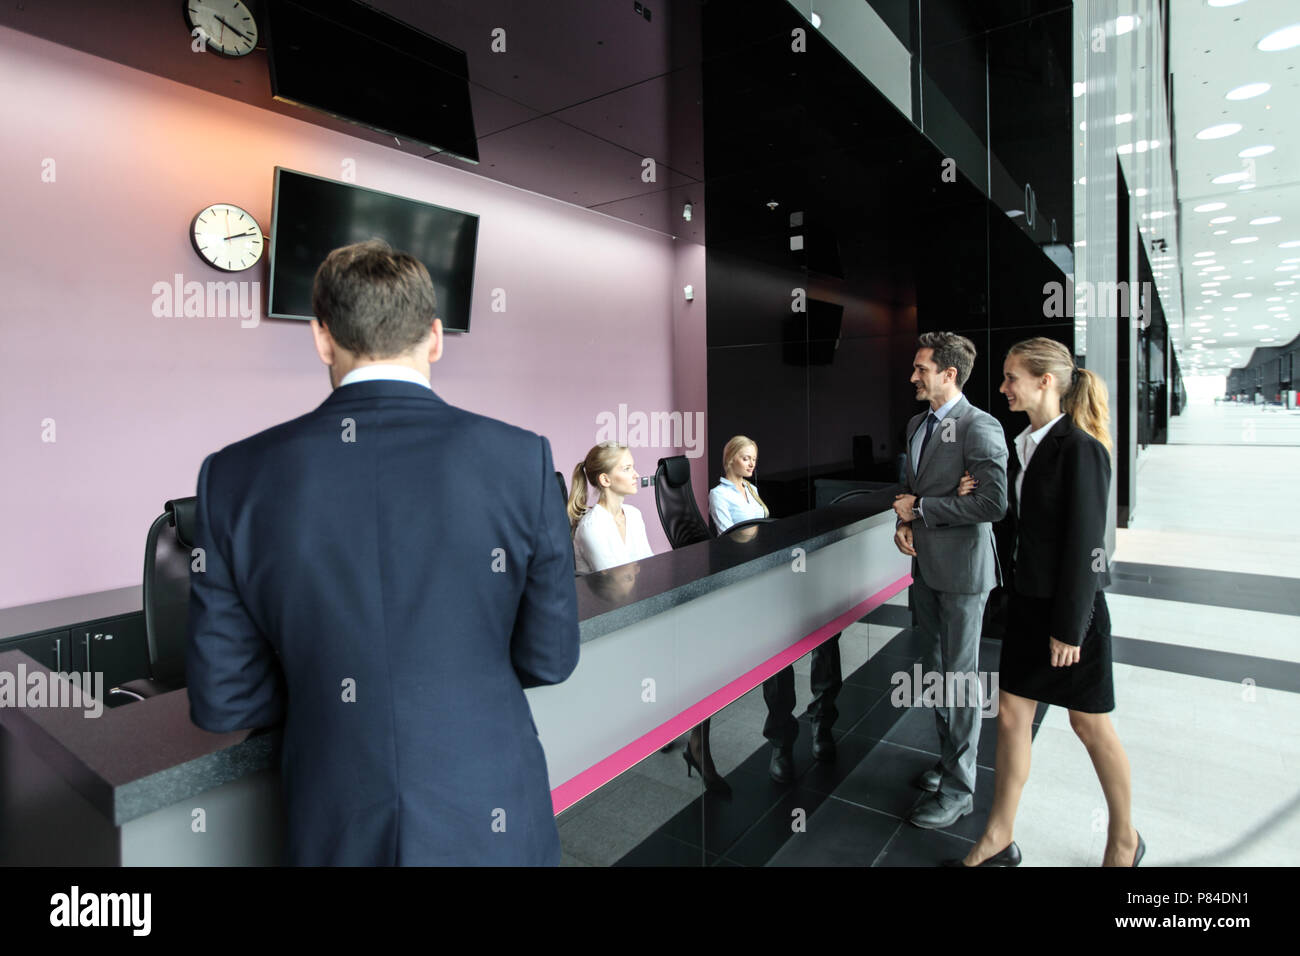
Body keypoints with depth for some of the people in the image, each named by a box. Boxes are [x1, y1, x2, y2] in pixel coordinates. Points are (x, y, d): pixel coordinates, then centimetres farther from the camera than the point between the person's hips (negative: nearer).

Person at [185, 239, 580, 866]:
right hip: (491, 828, 0)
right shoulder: (521, 458, -14)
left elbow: (223, 701, -2)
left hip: (336, 836, 1)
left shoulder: (235, 476, -10)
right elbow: (550, 660, -5)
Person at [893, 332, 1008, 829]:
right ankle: (949, 757, 35)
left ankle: (958, 787, 15)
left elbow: (993, 502, -23)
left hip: (962, 567, -8)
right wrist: (904, 523, 1)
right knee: (936, 669, 18)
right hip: (926, 563, 8)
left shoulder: (980, 428, -15)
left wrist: (921, 508, -16)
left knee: (959, 675, 2)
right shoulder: (917, 424, 11)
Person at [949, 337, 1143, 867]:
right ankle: (999, 838, 26)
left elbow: (1084, 545, -19)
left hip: (1071, 606, -8)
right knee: (1012, 715, 12)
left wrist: (1069, 626, -18)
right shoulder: (1024, 444, 7)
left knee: (1090, 724, 10)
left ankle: (1124, 839, 35)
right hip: (1028, 600, 8)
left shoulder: (1079, 449, -18)